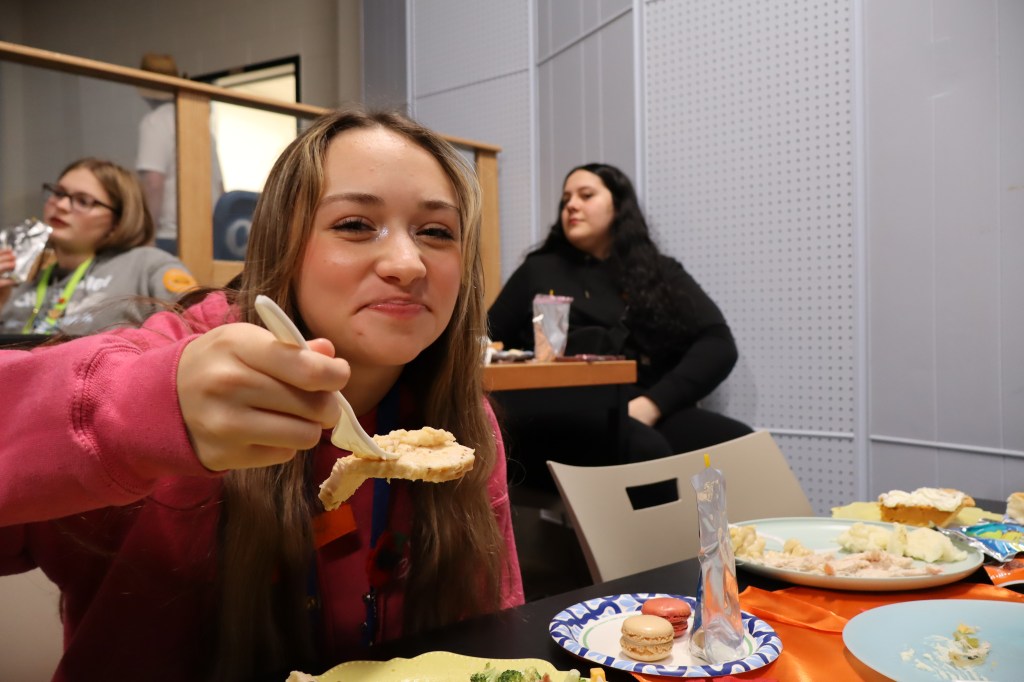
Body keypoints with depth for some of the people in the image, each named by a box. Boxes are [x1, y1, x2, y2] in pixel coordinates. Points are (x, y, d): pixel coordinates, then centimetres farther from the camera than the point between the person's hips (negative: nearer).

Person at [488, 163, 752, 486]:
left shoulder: (663, 274, 21)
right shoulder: (539, 271, 22)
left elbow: (718, 344, 6)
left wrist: (651, 404, -10)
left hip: (648, 413, 2)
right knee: (645, 450, -36)